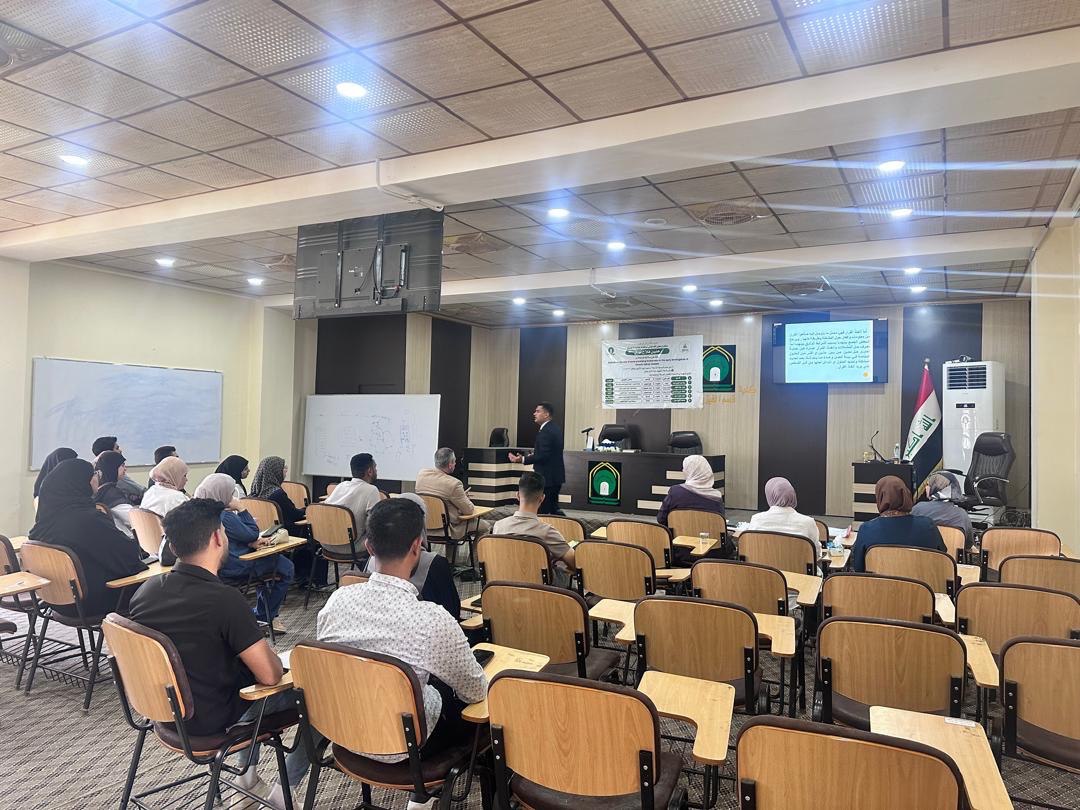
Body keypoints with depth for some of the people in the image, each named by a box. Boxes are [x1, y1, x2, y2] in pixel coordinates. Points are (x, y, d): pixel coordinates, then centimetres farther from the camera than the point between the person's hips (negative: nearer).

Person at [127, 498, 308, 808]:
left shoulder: (145, 590, -8)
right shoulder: (225, 599, -30)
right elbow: (270, 675, -25)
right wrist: (273, 656, -2)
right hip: (211, 721, -7)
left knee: (244, 659, 30)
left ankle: (248, 776, 34)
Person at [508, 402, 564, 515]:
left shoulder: (545, 432, -19)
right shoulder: (556, 429, 12)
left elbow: (543, 456, -26)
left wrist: (523, 460, -28)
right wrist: (534, 455, 17)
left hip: (547, 477, -10)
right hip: (556, 476, 10)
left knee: (542, 511, -4)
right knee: (553, 508, 19)